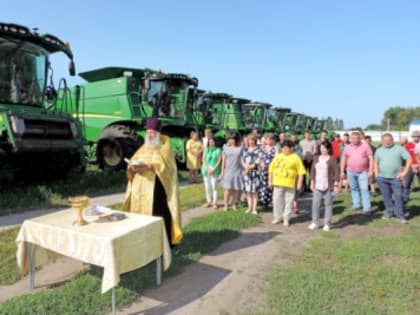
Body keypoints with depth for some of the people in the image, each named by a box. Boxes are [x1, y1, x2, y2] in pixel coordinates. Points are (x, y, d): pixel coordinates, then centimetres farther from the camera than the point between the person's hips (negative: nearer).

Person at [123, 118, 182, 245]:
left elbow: (163, 165, -14)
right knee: (141, 211, 4)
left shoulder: (165, 147, 1)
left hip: (157, 186, -5)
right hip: (141, 187, 6)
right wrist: (134, 167, -13)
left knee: (159, 213, -6)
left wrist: (147, 166, -26)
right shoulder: (144, 148, 17)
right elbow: (132, 161, 10)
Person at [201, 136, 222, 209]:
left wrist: (213, 169, -13)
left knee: (214, 186, -8)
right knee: (207, 187, 6)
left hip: (214, 171, -3)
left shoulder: (218, 150, 0)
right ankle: (209, 201, 16)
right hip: (206, 170, 3)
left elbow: (219, 161, -4)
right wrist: (207, 168, -7)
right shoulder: (206, 149, 9)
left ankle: (215, 202, -1)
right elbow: (203, 159, 5)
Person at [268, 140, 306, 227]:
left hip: (289, 184, -4)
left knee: (288, 201, 4)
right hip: (277, 183, 4)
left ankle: (286, 219, 16)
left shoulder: (295, 158, -2)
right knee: (277, 200, 9)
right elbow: (271, 169, 12)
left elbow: (301, 171, -5)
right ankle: (278, 217, 24)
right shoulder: (278, 156, 9)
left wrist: (300, 183, -9)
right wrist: (270, 180, 9)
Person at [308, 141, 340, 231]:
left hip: (328, 186, -4)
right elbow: (313, 171, 14)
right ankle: (315, 222, 12)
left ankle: (327, 224, 13)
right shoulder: (316, 158, 10)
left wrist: (336, 184, -10)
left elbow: (337, 172, -6)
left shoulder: (332, 159, -4)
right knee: (315, 204, 1)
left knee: (328, 204, 4)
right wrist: (312, 183, 12)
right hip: (317, 186, 4)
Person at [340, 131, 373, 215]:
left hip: (363, 172, -3)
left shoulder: (365, 146, -2)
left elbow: (371, 158, -4)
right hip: (351, 171, 3)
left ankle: (367, 208, -5)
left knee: (364, 189, -7)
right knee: (354, 188, 11)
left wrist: (371, 170, -11)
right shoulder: (347, 147, 6)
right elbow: (343, 159, 10)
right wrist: (342, 171, 7)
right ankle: (356, 204, 23)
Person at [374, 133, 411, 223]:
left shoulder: (399, 149, 0)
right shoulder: (379, 150, 11)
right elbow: (376, 163, 18)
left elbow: (409, 160, -1)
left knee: (398, 196, -5)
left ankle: (400, 216, 2)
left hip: (395, 178, -3)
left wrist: (404, 172, -7)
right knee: (386, 196, 9)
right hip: (382, 178, 3)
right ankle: (390, 212, 23)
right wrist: (376, 174, 7)